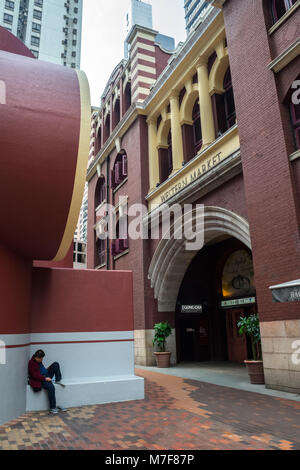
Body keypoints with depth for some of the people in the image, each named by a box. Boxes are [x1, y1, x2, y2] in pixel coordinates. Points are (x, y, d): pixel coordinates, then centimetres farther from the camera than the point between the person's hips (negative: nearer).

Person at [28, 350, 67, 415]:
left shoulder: (39, 361, 10)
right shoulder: (31, 363, -16)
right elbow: (35, 375, -21)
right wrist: (45, 378, -23)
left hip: (46, 377, 9)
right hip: (40, 380, -9)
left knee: (56, 364, -1)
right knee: (51, 387, -33)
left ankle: (58, 380, -5)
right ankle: (52, 408, -26)